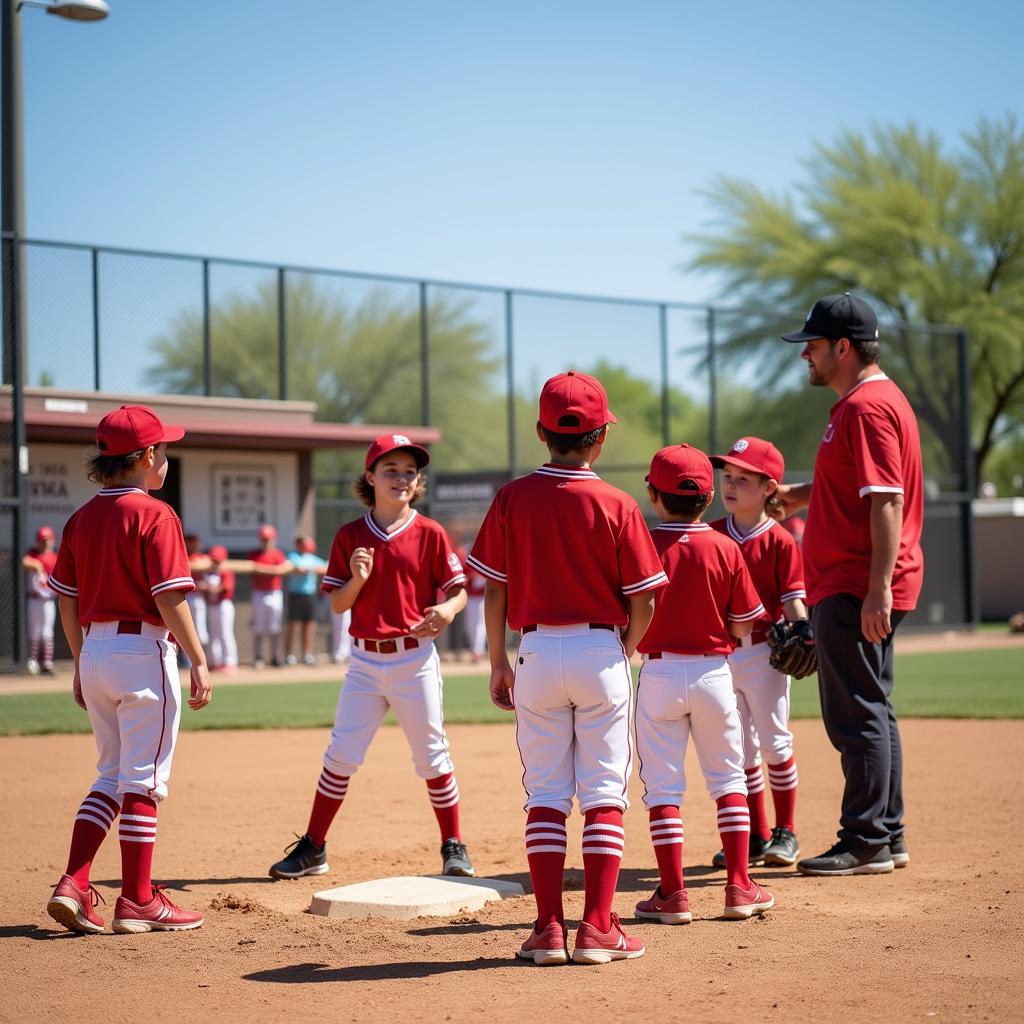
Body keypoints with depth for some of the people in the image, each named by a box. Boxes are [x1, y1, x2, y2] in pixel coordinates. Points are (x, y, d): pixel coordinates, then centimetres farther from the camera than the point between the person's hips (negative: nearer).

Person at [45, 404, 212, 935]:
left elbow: (66, 600, 13)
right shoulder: (155, 515, -11)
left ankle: (73, 885, 6)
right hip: (143, 651, -7)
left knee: (112, 775, 16)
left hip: (95, 652, 7)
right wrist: (199, 661, -13)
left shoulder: (82, 517, 10)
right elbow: (169, 598, -17)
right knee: (143, 780, 1)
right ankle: (138, 902, 6)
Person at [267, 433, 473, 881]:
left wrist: (446, 610, -23)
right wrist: (357, 578, -16)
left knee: (432, 757, 5)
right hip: (365, 662, 2)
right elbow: (337, 604, 4)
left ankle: (454, 847, 18)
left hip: (415, 660, -2)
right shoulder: (350, 537, 3)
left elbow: (458, 591, -2)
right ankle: (313, 848, 14)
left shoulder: (429, 533, -3)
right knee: (340, 756, 4)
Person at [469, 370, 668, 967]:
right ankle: (598, 929, 2)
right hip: (602, 652, -2)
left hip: (538, 654, 2)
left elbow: (494, 590, 1)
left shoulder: (513, 499, -2)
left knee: (546, 795, 8)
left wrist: (499, 662, 11)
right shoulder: (616, 506, -7)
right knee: (604, 794, 5)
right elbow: (643, 603, -6)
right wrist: (623, 654, 10)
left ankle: (549, 929, 6)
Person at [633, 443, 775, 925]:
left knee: (662, 783, 4)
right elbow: (742, 626, 0)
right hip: (714, 672, 2)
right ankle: (739, 886, 11)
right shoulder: (725, 549, -3)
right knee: (728, 777, 14)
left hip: (659, 672, -2)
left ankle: (672, 893, 2)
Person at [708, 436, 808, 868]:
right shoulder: (712, 534, 6)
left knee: (774, 743, 1)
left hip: (764, 653, -5)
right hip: (720, 653, 5)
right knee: (740, 751, 9)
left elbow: (793, 598, -9)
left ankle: (786, 832, 14)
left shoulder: (780, 540, -8)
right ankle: (757, 836, 18)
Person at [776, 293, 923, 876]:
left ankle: (866, 844, -3)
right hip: (857, 588, 11)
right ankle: (887, 838, 21)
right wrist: (803, 494, 28)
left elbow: (886, 500, -23)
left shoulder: (866, 406, -16)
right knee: (871, 713, 15)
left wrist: (877, 587, -27)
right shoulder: (874, 400, 17)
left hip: (855, 593, -11)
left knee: (858, 717, -7)